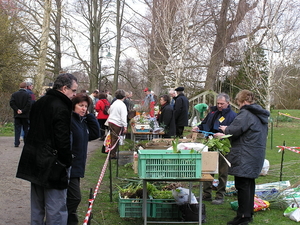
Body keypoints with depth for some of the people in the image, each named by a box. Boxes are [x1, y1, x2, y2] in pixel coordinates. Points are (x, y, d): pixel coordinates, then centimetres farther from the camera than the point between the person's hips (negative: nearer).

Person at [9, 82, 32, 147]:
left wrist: (17, 110, -7)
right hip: (25, 115, -2)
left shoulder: (14, 94, 3)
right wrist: (23, 111, -12)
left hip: (17, 115, 2)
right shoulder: (28, 95, -6)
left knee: (17, 129, 6)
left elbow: (11, 103, -7)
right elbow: (29, 104, -17)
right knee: (26, 129, 8)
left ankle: (16, 143, -1)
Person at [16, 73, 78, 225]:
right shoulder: (61, 108, -17)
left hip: (34, 161, 9)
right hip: (52, 165, -9)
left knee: (37, 207, 19)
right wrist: (68, 162, -7)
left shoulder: (39, 103, 11)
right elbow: (63, 141, -20)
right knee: (56, 209, -3)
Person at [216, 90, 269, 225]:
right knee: (249, 183, 16)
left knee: (242, 184, -5)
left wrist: (225, 130, 3)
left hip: (245, 157, -10)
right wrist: (226, 133, 21)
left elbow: (234, 130, -20)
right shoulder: (261, 115, 16)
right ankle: (248, 213, 25)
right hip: (256, 155, 10)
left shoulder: (246, 114, -15)